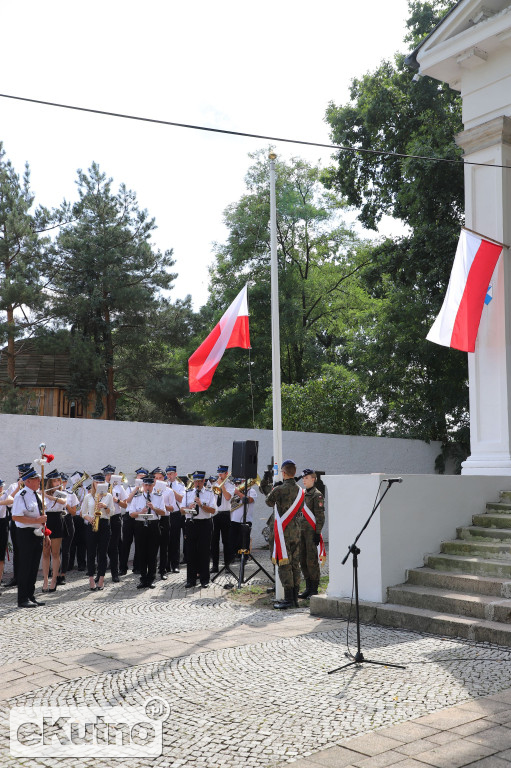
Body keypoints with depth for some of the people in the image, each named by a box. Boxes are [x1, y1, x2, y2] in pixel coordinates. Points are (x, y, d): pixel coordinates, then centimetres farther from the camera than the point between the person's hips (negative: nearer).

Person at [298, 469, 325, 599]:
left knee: (312, 561, -6)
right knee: (303, 560, 10)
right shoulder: (302, 494, 16)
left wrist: (318, 533, -17)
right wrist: (299, 531, 19)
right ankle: (308, 587, 18)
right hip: (302, 531, 8)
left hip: (312, 532, -8)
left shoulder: (317, 495, -8)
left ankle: (314, 589, 1)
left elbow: (320, 516, -12)